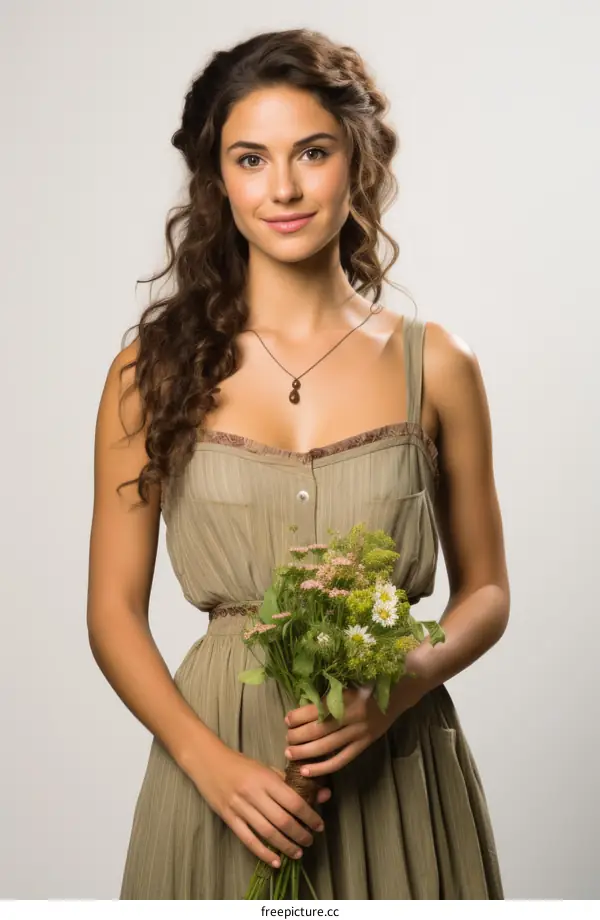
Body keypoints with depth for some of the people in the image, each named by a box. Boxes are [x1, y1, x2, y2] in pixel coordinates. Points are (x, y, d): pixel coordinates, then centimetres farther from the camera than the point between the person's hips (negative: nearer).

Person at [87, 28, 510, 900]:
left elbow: (485, 589, 6)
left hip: (395, 764, 1)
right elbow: (115, 609, -1)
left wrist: (407, 681, -13)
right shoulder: (156, 369, -3)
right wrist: (207, 760, -14)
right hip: (219, 756, 0)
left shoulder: (435, 364, -1)